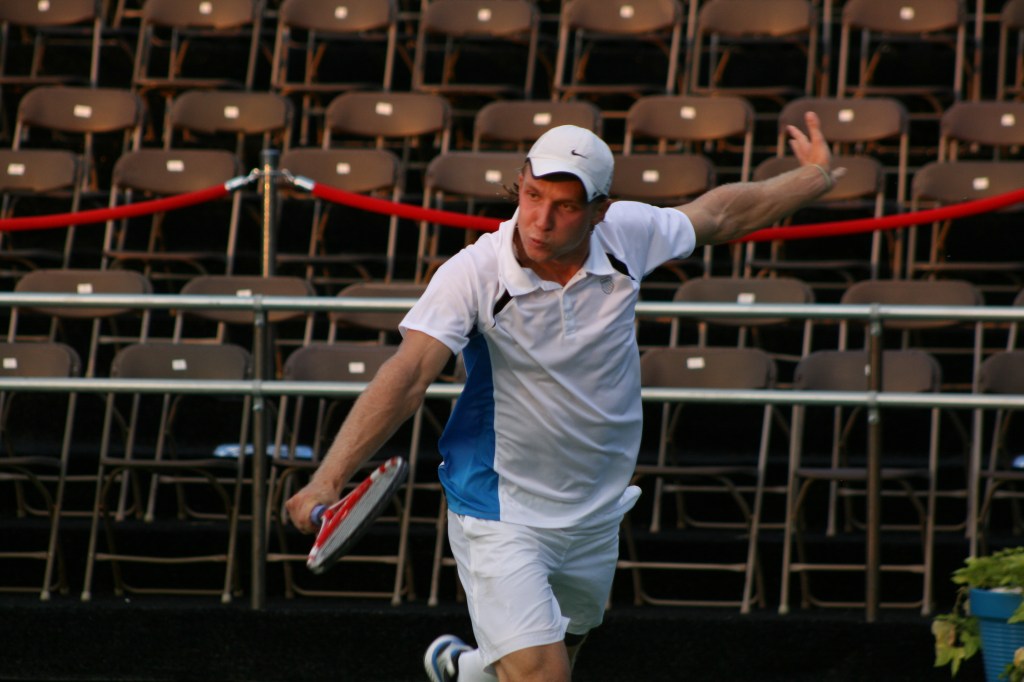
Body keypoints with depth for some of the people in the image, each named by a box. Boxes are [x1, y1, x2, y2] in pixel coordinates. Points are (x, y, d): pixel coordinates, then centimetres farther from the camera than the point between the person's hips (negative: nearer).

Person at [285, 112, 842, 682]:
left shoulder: (629, 238, -11)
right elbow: (408, 377, -34)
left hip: (595, 519, 6)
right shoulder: (472, 276, -24)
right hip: (501, 521, -5)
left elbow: (721, 214, 8)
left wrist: (814, 179, 21)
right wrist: (330, 477, -46)